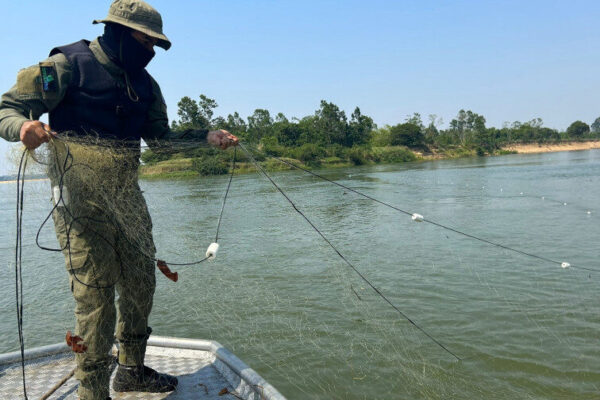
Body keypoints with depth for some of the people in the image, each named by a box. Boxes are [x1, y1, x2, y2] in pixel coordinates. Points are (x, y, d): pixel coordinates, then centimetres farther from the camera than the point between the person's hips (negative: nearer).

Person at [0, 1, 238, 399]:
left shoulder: (144, 83, 13)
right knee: (95, 297, -6)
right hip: (81, 196, -7)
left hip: (127, 194, 7)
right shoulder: (67, 66, -7)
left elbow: (160, 136, 16)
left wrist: (207, 137, 3)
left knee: (141, 284, 11)